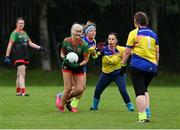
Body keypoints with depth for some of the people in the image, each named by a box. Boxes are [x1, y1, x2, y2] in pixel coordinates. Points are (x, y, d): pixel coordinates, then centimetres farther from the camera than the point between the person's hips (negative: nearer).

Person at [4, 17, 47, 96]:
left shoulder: (24, 33, 18)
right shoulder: (15, 33, -6)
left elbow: (30, 43, 20)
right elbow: (10, 44, -10)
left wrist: (39, 48, 9)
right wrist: (7, 56, -15)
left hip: (25, 56, 8)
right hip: (18, 57, -8)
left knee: (20, 75, 12)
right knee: (22, 74, -15)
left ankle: (18, 92, 18)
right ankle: (23, 92, -21)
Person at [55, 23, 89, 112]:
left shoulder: (84, 44, -12)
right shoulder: (66, 41, -8)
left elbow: (86, 59, -5)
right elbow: (62, 52, 7)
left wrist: (78, 65, -21)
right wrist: (64, 58, -14)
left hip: (79, 68, 1)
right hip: (67, 67, -1)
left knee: (80, 89, -7)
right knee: (68, 88, -10)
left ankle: (63, 97, 20)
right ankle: (61, 105, 14)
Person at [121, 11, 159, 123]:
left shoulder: (134, 33, -3)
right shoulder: (153, 34, 10)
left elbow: (127, 52, -4)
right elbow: (157, 52, 13)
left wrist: (123, 64, 6)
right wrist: (156, 65, 22)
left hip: (138, 66, -5)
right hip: (152, 66, 5)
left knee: (139, 92, -3)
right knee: (144, 89, 22)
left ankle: (142, 117, -11)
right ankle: (147, 113, 10)